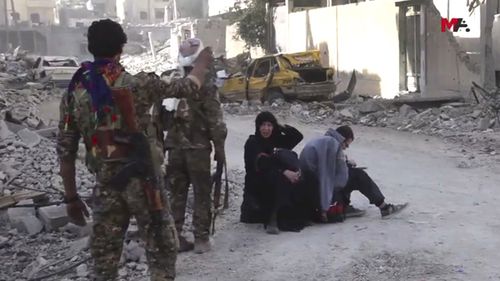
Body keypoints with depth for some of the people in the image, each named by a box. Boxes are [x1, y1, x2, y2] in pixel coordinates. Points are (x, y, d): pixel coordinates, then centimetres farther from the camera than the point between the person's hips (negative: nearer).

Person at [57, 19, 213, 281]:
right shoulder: (136, 84, -7)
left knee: (104, 257, 13)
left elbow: (65, 150, 3)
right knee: (162, 248, 10)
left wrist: (71, 197, 11)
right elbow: (188, 87, 5)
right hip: (142, 180, -3)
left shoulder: (73, 93, 2)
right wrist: (202, 62, 26)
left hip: (105, 185, 3)